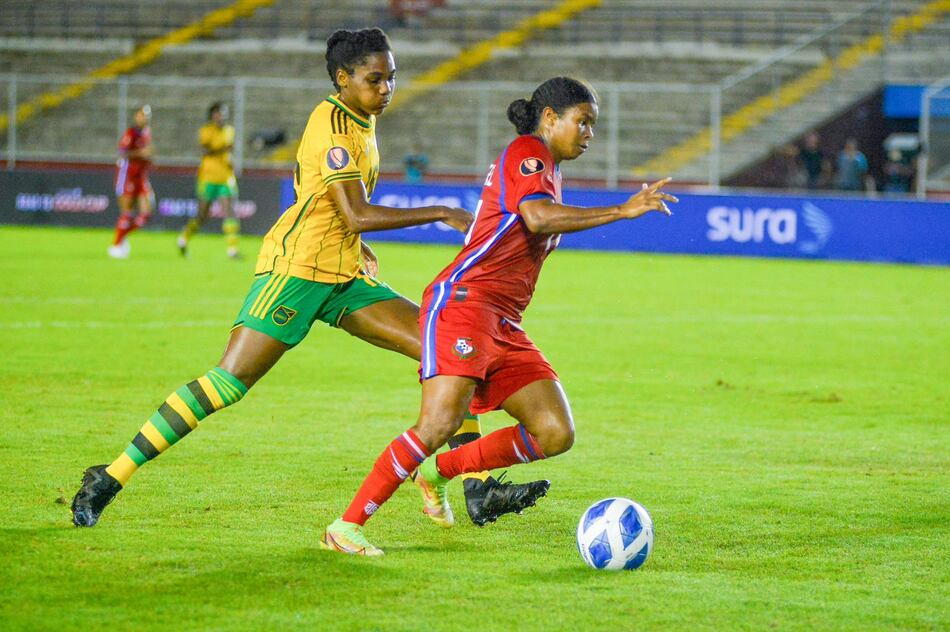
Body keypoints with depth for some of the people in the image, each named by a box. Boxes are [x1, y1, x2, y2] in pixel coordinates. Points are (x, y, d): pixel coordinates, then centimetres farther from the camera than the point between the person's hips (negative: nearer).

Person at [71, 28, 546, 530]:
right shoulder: (331, 123, -14)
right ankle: (109, 479, -7)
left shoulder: (362, 119, 14)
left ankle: (481, 491, -5)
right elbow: (355, 215, -23)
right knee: (229, 382, -15)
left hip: (345, 278, 9)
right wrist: (442, 215, -20)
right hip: (297, 268, -9)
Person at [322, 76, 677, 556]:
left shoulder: (547, 169, 25)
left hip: (503, 322, 10)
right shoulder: (526, 152, -4)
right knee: (440, 423, -23)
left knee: (556, 434, -3)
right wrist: (622, 211, -24)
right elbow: (539, 218, -23)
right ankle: (345, 527, -18)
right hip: (462, 301, -10)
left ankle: (438, 470, 10)